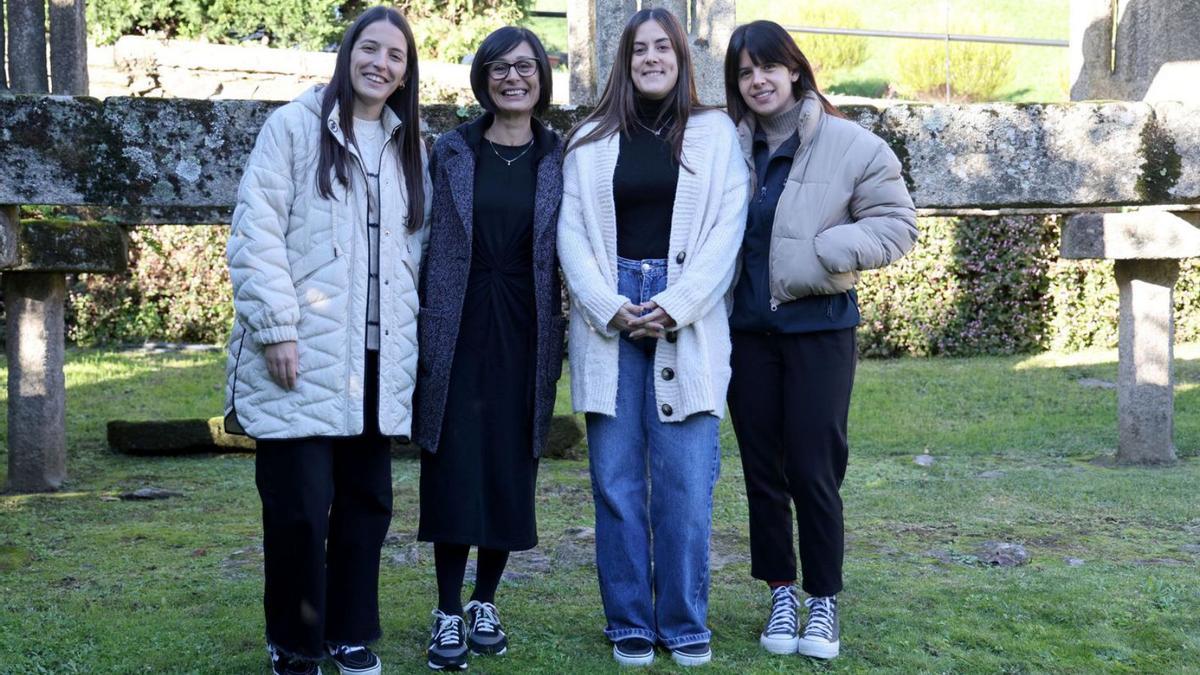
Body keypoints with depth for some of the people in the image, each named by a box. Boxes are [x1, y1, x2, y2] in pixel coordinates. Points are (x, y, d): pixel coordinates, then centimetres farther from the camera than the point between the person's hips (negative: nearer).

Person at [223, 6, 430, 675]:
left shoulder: (409, 147, 15)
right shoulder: (296, 126, -1)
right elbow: (256, 234, -8)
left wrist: (411, 337, 12)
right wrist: (277, 329, -14)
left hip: (378, 358, 5)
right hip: (303, 356, -5)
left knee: (367, 500, 9)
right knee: (300, 506, -4)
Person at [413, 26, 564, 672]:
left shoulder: (559, 158, 5)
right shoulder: (451, 152, 4)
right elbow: (426, 241, 4)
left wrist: (564, 329, 0)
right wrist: (421, 326, -1)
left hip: (525, 331, 1)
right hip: (459, 327, -1)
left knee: (511, 467, 6)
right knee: (455, 467, -2)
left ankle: (485, 603, 20)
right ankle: (448, 613, 7)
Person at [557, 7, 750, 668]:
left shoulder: (716, 133, 9)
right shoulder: (590, 141, 12)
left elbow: (727, 230, 0)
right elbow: (571, 234, 4)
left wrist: (673, 308, -10)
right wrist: (611, 309, -9)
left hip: (688, 324, -1)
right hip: (607, 322, 1)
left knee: (685, 482, -2)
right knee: (617, 482, 1)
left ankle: (685, 624, 8)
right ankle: (629, 623, 11)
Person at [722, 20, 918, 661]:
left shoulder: (851, 145, -6)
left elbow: (896, 223, -5)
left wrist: (821, 253, -17)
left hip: (818, 326, -3)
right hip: (746, 329, 3)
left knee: (813, 469, 0)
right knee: (762, 469, 10)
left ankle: (824, 600, 16)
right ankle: (782, 592, 25)